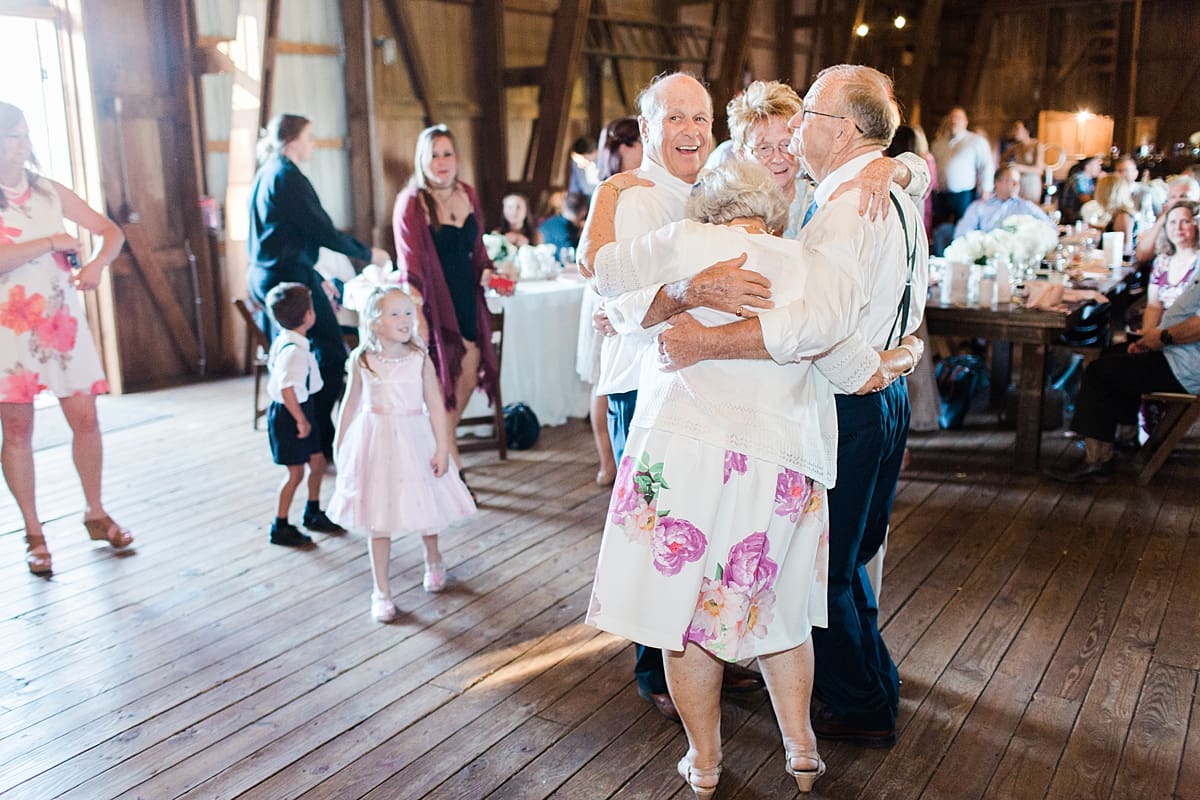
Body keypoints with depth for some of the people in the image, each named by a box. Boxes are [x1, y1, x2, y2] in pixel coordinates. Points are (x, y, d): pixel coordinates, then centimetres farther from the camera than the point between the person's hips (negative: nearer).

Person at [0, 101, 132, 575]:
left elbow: (112, 231, 8)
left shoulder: (51, 192, 6)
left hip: (63, 322, 3)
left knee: (85, 418, 4)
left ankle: (95, 513, 22)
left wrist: (97, 263, -11)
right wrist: (51, 243, -16)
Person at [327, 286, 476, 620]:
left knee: (425, 508, 14)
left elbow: (435, 405, -6)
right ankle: (381, 592, 19)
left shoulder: (419, 358, -7)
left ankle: (433, 561, 46)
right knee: (377, 519, 5)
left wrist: (442, 449, -8)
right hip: (375, 442, 0)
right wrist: (340, 446, 8)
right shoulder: (362, 360, -4)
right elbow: (350, 404, 5)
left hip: (414, 440, 0)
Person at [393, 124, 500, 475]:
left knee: (469, 378, 10)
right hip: (435, 301, -6)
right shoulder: (411, 202, -10)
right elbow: (410, 261, -17)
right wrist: (412, 299, -33)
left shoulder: (468, 195, 9)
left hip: (467, 300, 7)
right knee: (443, 382, -2)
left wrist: (488, 271, 0)